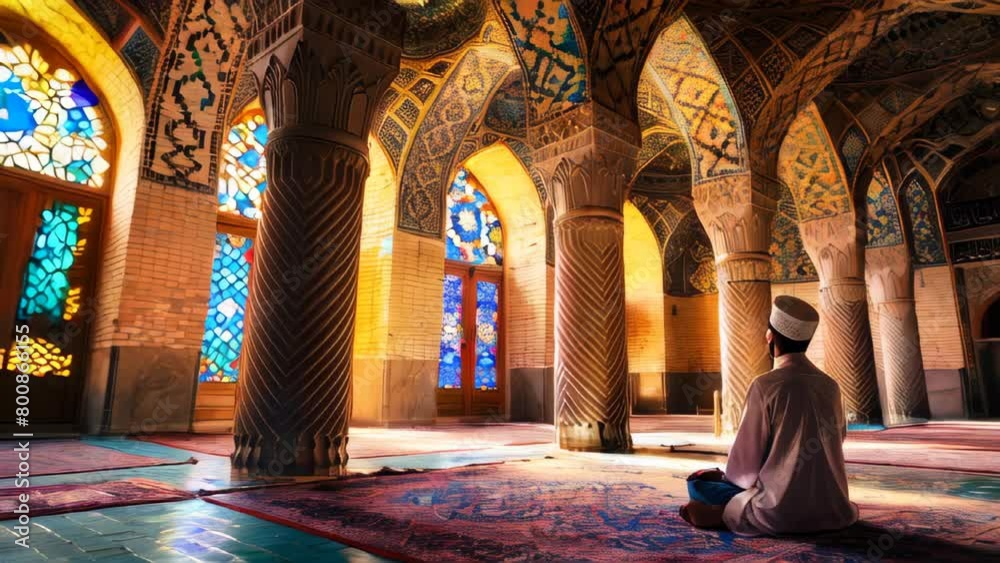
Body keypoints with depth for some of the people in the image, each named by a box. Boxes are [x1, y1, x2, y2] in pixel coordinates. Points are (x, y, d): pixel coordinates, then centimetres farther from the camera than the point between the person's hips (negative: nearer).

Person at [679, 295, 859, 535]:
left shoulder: (764, 386, -16)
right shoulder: (830, 385, -1)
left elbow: (745, 460, -11)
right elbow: (838, 440, 12)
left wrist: (726, 476, 11)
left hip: (780, 512, -6)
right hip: (832, 508, 6)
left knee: (698, 483, 11)